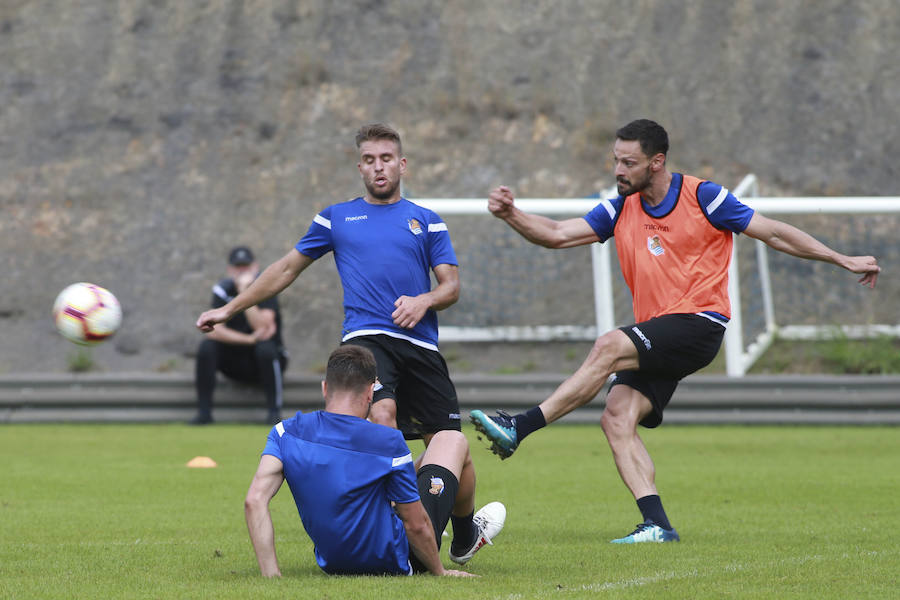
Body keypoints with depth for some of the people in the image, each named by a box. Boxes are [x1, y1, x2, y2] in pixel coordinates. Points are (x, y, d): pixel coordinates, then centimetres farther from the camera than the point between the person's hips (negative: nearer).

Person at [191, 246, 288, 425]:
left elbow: (262, 327, -27)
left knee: (265, 348, -35)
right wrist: (249, 339, -29)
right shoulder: (223, 290, -5)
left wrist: (244, 291, -31)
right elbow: (213, 330, -19)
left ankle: (274, 411, -27)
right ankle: (204, 412, -19)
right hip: (235, 362, 3)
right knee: (207, 346, -23)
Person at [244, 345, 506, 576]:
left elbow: (255, 500, -22)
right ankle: (465, 539, 43)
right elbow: (416, 525, -18)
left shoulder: (287, 432, -13)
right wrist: (439, 572, -2)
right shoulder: (388, 442, -24)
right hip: (395, 564, -4)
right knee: (452, 441, 16)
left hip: (332, 563, 4)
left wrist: (271, 575, -19)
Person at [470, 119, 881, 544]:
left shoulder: (702, 197, -3)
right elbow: (557, 235, 7)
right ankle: (656, 524, -17)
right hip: (655, 339, 6)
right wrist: (511, 215, -10)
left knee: (609, 347, -27)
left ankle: (519, 428, -29)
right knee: (617, 419, -15)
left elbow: (774, 234, 4)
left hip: (700, 322, -6)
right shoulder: (621, 210, 12)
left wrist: (843, 260, 5)